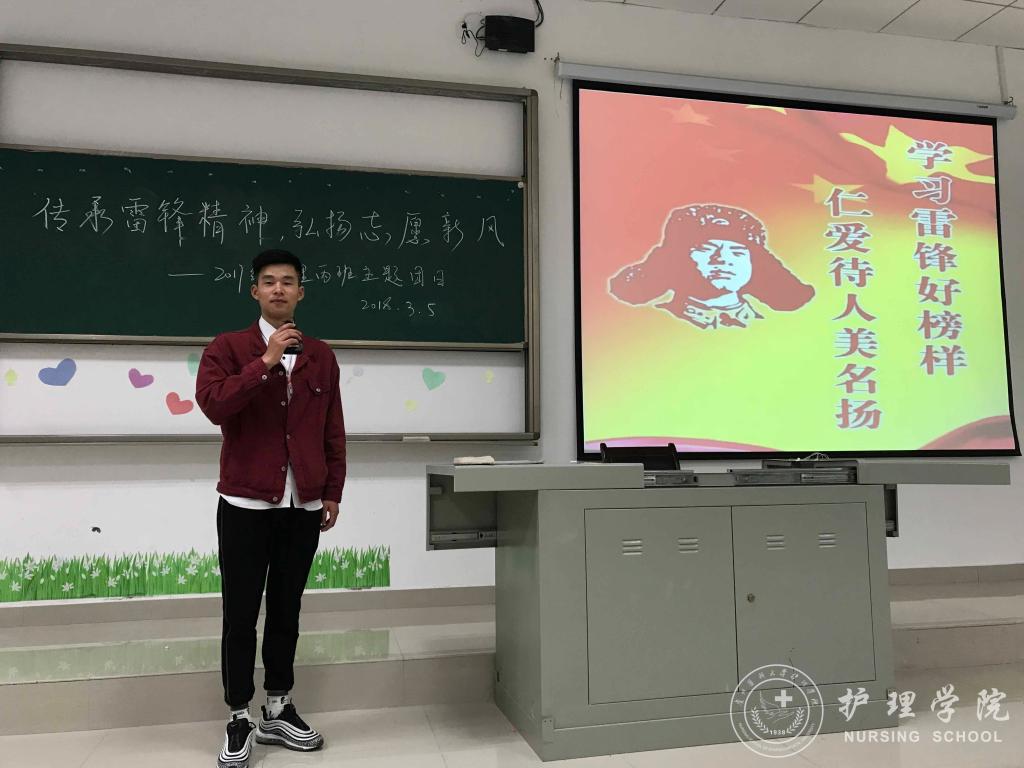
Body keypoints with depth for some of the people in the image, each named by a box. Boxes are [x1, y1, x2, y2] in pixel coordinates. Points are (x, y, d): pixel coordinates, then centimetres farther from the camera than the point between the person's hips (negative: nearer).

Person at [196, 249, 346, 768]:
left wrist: (333, 492, 8)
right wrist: (266, 361, -20)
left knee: (286, 610, 13)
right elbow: (213, 405, -17)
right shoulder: (227, 348, 0)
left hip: (303, 506, 3)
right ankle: (239, 719, 20)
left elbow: (333, 431, 10)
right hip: (245, 503, -3)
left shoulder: (321, 356, 9)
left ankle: (278, 711, 26)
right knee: (241, 614, 5)